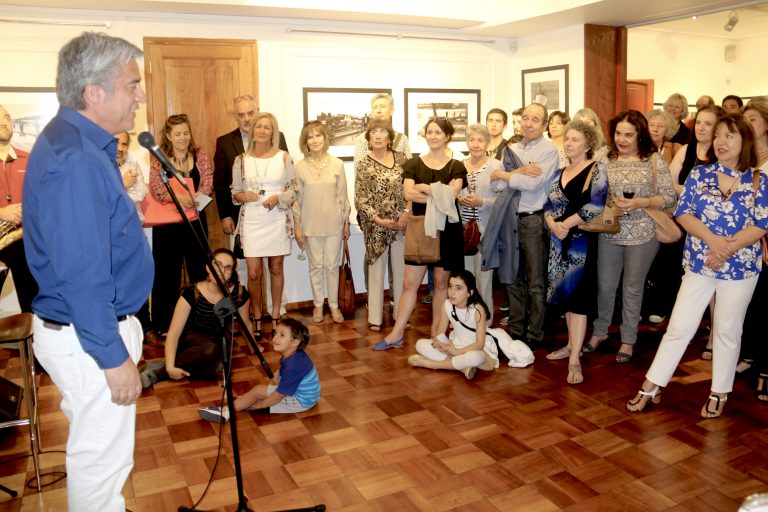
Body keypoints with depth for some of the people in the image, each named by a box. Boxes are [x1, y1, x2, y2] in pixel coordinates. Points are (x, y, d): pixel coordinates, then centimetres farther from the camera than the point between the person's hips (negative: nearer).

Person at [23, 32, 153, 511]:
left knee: (97, 451, 26)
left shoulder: (77, 142, 6)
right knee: (103, 459, 8)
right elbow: (83, 277, -27)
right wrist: (115, 358, -22)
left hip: (90, 326, 10)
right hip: (89, 338, -10)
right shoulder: (75, 161, -26)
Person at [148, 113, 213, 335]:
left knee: (200, 272, 8)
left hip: (195, 221, 1)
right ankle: (165, 324, 17)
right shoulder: (158, 160, 1)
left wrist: (189, 199, -25)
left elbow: (207, 186, -6)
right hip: (166, 224, -1)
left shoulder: (200, 156, 5)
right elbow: (156, 189, -12)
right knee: (167, 274, 6)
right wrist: (179, 198, -30)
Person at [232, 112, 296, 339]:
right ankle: (257, 318, 15)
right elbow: (234, 192, 9)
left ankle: (275, 316, 22)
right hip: (251, 221, 0)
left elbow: (292, 190, 4)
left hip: (277, 220, 0)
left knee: (276, 269, 9)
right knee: (254, 273, -1)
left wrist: (277, 198, -14)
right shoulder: (241, 160, 4)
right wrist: (243, 196, -12)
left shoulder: (284, 157, 1)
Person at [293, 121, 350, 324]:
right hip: (310, 225, 0)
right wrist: (297, 227, 0)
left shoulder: (337, 164, -3)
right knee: (315, 266, 10)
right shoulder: (301, 166, -3)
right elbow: (297, 199, 1)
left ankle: (334, 304, 24)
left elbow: (343, 196, 2)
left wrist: (346, 224, 5)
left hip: (334, 223, 0)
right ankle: (318, 304, 26)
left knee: (332, 265, 8)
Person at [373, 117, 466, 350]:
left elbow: (452, 194, -15)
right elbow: (408, 193, -12)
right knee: (409, 283, 1)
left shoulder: (456, 167, 3)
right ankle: (397, 334, 9)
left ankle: (436, 333, 20)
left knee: (441, 282, 8)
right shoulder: (413, 164, 5)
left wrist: (424, 188, -14)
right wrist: (439, 196, -17)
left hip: (447, 230, -1)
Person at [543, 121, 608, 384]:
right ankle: (572, 345, 24)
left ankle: (575, 359, -5)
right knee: (566, 293, 11)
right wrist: (553, 224, -10)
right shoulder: (559, 173, 14)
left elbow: (594, 206, -17)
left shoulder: (597, 170, -5)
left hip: (582, 241, -6)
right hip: (559, 242, 6)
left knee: (577, 296, -7)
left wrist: (566, 224, -14)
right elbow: (548, 205, 10)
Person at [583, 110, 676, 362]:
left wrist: (640, 203, -19)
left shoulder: (654, 161, -4)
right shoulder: (606, 160, 3)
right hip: (609, 232, 2)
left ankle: (628, 339, 26)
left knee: (632, 288, 10)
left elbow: (669, 198, -6)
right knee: (604, 286, 10)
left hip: (642, 235, -2)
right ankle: (600, 331, 31)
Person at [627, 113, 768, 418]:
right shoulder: (700, 174, 2)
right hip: (699, 264, 1)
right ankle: (651, 387, 11)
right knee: (679, 327, 3)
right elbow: (683, 212, -4)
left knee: (727, 331, 10)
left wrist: (727, 249, -20)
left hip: (741, 266, 0)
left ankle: (720, 393, 25)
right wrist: (712, 240, -19)